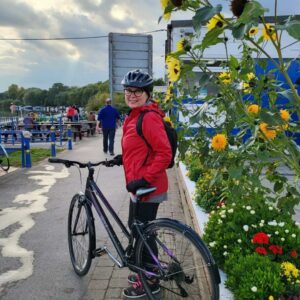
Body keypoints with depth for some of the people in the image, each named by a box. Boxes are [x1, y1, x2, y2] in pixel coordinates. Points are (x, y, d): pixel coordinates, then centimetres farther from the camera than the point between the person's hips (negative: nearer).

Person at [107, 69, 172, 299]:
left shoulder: (149, 117, -19)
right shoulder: (135, 115, 12)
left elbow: (164, 153, -24)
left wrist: (144, 179, -24)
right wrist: (123, 158, 11)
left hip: (147, 187, -10)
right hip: (139, 184, 10)